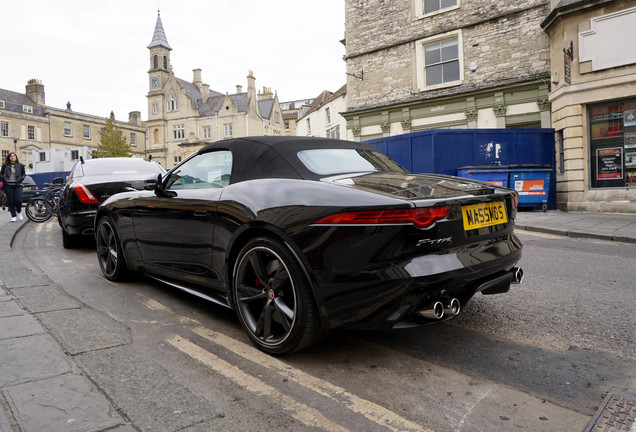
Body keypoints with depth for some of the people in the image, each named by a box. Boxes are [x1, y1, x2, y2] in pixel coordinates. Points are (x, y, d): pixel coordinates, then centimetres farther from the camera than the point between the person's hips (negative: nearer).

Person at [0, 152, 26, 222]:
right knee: (10, 201, 0)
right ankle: (14, 216, 8)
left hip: (18, 185, -1)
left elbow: (24, 174, 12)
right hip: (8, 185, 1)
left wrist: (20, 179, -5)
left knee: (18, 200, -14)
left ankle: (19, 212, 13)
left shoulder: (20, 165, 8)